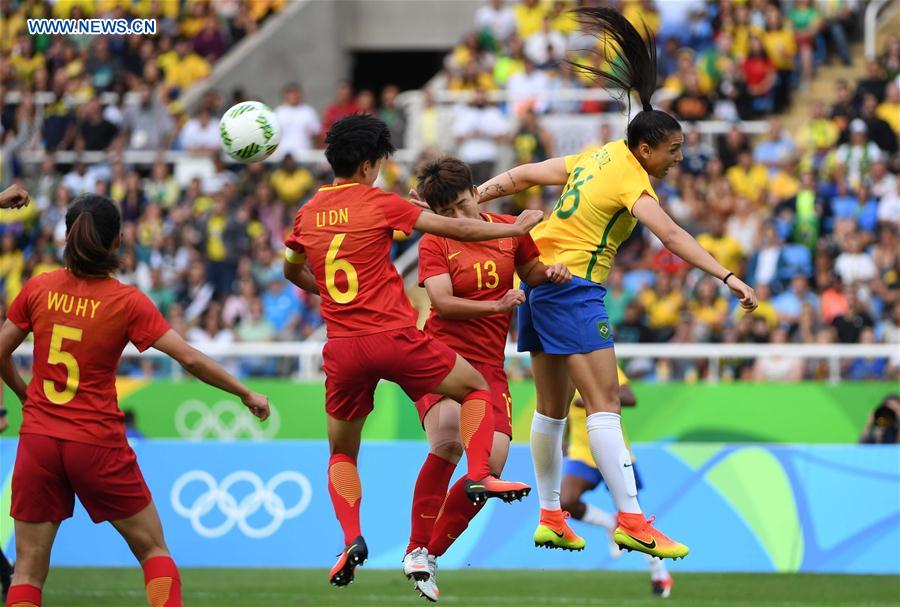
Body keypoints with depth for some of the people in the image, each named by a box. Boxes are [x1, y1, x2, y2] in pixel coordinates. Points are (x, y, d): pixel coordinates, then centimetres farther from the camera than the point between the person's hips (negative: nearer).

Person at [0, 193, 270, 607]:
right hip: (98, 445, -2)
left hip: (38, 439, 2)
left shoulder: (39, 289, -1)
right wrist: (246, 394, 3)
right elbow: (190, 359, -9)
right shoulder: (127, 301, -8)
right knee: (153, 549, 13)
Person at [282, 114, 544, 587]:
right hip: (393, 336, -4)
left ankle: (352, 539, -2)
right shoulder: (378, 203, -4)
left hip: (342, 348, 4)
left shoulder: (308, 214, 10)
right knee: (475, 387, 17)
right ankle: (478, 477, -1)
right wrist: (516, 228, 10)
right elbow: (456, 229, -2)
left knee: (341, 453, 19)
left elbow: (292, 271, 27)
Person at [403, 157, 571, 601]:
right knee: (449, 438, -32)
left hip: (489, 366, 4)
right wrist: (495, 306, -24)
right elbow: (442, 302, -13)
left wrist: (551, 273, 3)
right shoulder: (433, 244, -1)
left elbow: (531, 273, 25)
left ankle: (431, 554, 4)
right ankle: (416, 549, -20)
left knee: (493, 464, -13)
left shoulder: (510, 229, 9)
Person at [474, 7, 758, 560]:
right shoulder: (632, 179, -13)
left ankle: (550, 518, 20)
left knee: (553, 407, 15)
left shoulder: (595, 158, 12)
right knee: (604, 404, -14)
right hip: (574, 288, -10)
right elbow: (670, 235, -27)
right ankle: (631, 521, -20)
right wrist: (728, 277, -33)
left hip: (539, 281, 10)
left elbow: (521, 177, 15)